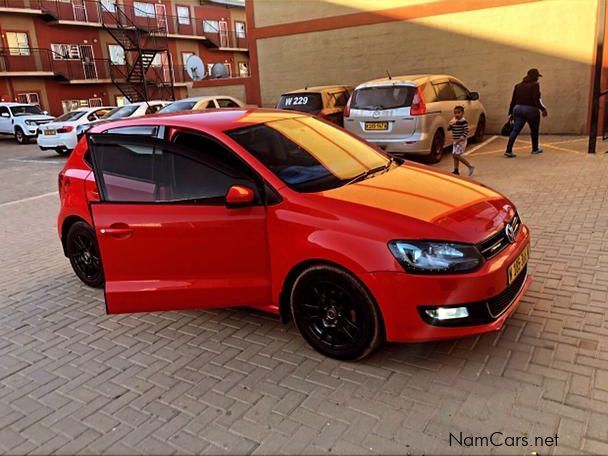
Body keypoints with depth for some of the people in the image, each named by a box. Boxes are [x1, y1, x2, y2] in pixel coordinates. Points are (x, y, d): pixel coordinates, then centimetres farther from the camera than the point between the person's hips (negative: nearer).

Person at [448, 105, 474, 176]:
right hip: (455, 141, 8)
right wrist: (450, 125, -15)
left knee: (456, 155, -12)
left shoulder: (463, 121, -14)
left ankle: (470, 167, -2)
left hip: (461, 141, -8)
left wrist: (460, 139, -23)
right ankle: (456, 171, 16)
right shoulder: (454, 121, 8)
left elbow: (466, 131, -18)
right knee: (455, 156, 9)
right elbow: (448, 128, 8)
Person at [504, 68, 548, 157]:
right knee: (534, 130, 15)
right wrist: (543, 109, -11)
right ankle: (535, 149, 28)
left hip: (518, 109, 5)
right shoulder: (535, 85, -6)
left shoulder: (518, 85, 12)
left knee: (515, 130, -3)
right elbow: (536, 100, -16)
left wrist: (510, 113, 15)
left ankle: (508, 150, -17)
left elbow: (513, 100, 12)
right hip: (530, 110, -5)